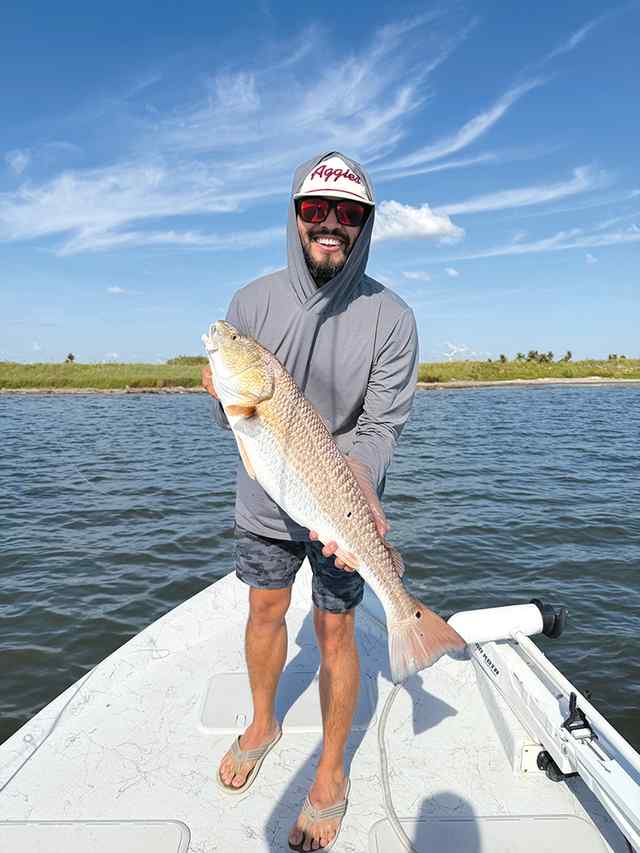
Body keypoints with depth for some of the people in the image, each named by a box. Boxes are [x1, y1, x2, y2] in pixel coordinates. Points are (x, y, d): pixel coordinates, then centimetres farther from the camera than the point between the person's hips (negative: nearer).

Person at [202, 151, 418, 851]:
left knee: (335, 633, 8)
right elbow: (231, 418, -3)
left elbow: (381, 428, -16)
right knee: (266, 611, 19)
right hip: (265, 497, 3)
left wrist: (356, 494, -34)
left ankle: (331, 775, 33)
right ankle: (262, 725, 47)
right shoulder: (252, 301, -7)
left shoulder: (390, 317, -13)